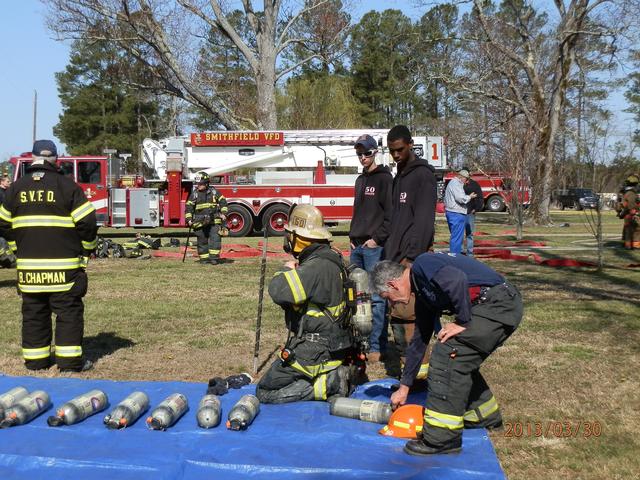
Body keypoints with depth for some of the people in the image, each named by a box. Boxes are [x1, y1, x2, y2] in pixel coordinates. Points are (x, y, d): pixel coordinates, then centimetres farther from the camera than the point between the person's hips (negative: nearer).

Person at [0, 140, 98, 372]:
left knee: (33, 311, 12)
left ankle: (35, 358, 18)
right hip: (63, 264, -4)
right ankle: (69, 359, 1)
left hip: (28, 264, 4)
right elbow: (87, 222, -8)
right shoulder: (67, 186, -6)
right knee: (69, 310, 2)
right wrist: (87, 249, 6)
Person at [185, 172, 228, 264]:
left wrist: (223, 213, 0)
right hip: (200, 222, 1)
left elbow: (223, 202, 9)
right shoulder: (194, 195, 4)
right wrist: (189, 219, -4)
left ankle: (214, 257, -8)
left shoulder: (214, 192, 4)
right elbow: (189, 207, 4)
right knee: (202, 241, 5)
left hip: (214, 222, -1)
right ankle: (204, 258, 14)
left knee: (215, 238, -11)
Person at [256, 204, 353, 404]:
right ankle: (333, 375, 9)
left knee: (265, 393, -2)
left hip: (314, 352, -10)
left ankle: (329, 384, -9)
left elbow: (279, 292, -33)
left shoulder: (316, 267, -23)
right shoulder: (331, 259, 8)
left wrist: (287, 270, -13)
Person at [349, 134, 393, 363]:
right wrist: (352, 236, 12)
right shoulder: (360, 180, 18)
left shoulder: (384, 178, -6)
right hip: (357, 246, 9)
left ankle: (377, 347, -3)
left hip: (375, 247, -9)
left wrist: (377, 239, -16)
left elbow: (391, 215, -13)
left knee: (376, 297, -7)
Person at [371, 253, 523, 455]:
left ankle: (442, 437, -6)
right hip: (503, 308, 10)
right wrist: (404, 387, 32)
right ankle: (485, 415, 37)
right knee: (462, 361, 19)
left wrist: (463, 322, -14)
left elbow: (459, 280, -27)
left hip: (498, 304, -10)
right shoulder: (423, 294, 21)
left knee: (448, 355, -10)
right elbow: (419, 340, 27)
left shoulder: (422, 265, -8)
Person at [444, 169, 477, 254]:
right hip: (457, 213, -11)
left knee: (455, 236, 17)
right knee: (457, 237, -7)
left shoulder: (452, 182, 20)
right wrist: (470, 197, -7)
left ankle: (453, 254, 23)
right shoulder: (456, 184, -14)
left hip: (450, 212, 11)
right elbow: (461, 198, -23)